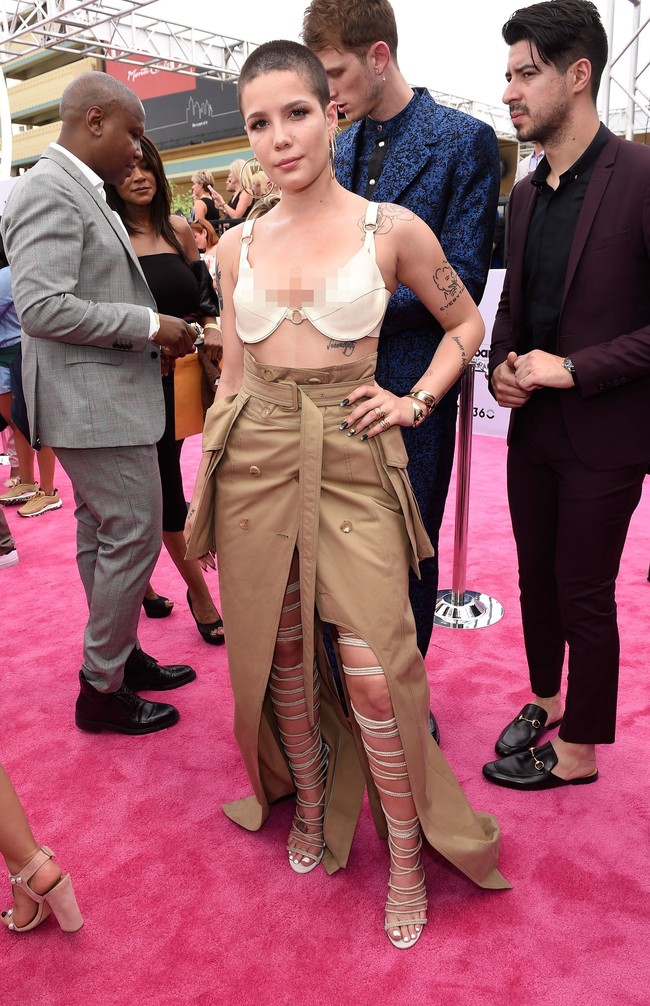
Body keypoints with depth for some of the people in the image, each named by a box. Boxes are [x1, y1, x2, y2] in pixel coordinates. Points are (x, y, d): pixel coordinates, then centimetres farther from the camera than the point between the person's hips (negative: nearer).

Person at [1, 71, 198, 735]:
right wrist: (148, 325, -18)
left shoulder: (82, 193, 17)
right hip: (92, 400, -10)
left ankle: (117, 654, 31)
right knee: (135, 536, -5)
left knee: (102, 536, 16)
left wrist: (154, 334, 10)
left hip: (103, 395, 10)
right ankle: (102, 688, 9)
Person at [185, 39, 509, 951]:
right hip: (255, 461, 4)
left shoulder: (393, 230, 0)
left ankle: (406, 855, 17)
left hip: (352, 460, -3)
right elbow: (232, 375, 13)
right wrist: (208, 490, 11)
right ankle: (308, 807, 35)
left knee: (373, 669, -6)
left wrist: (417, 401, -1)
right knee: (282, 654, 11)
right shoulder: (238, 246, 9)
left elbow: (465, 322, 13)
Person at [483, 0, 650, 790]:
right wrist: (502, 365, -1)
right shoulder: (525, 194, 9)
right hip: (532, 426, 7)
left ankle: (577, 749, 23)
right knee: (536, 579, 17)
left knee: (583, 595, 4)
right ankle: (543, 701, 39)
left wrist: (574, 368, -20)